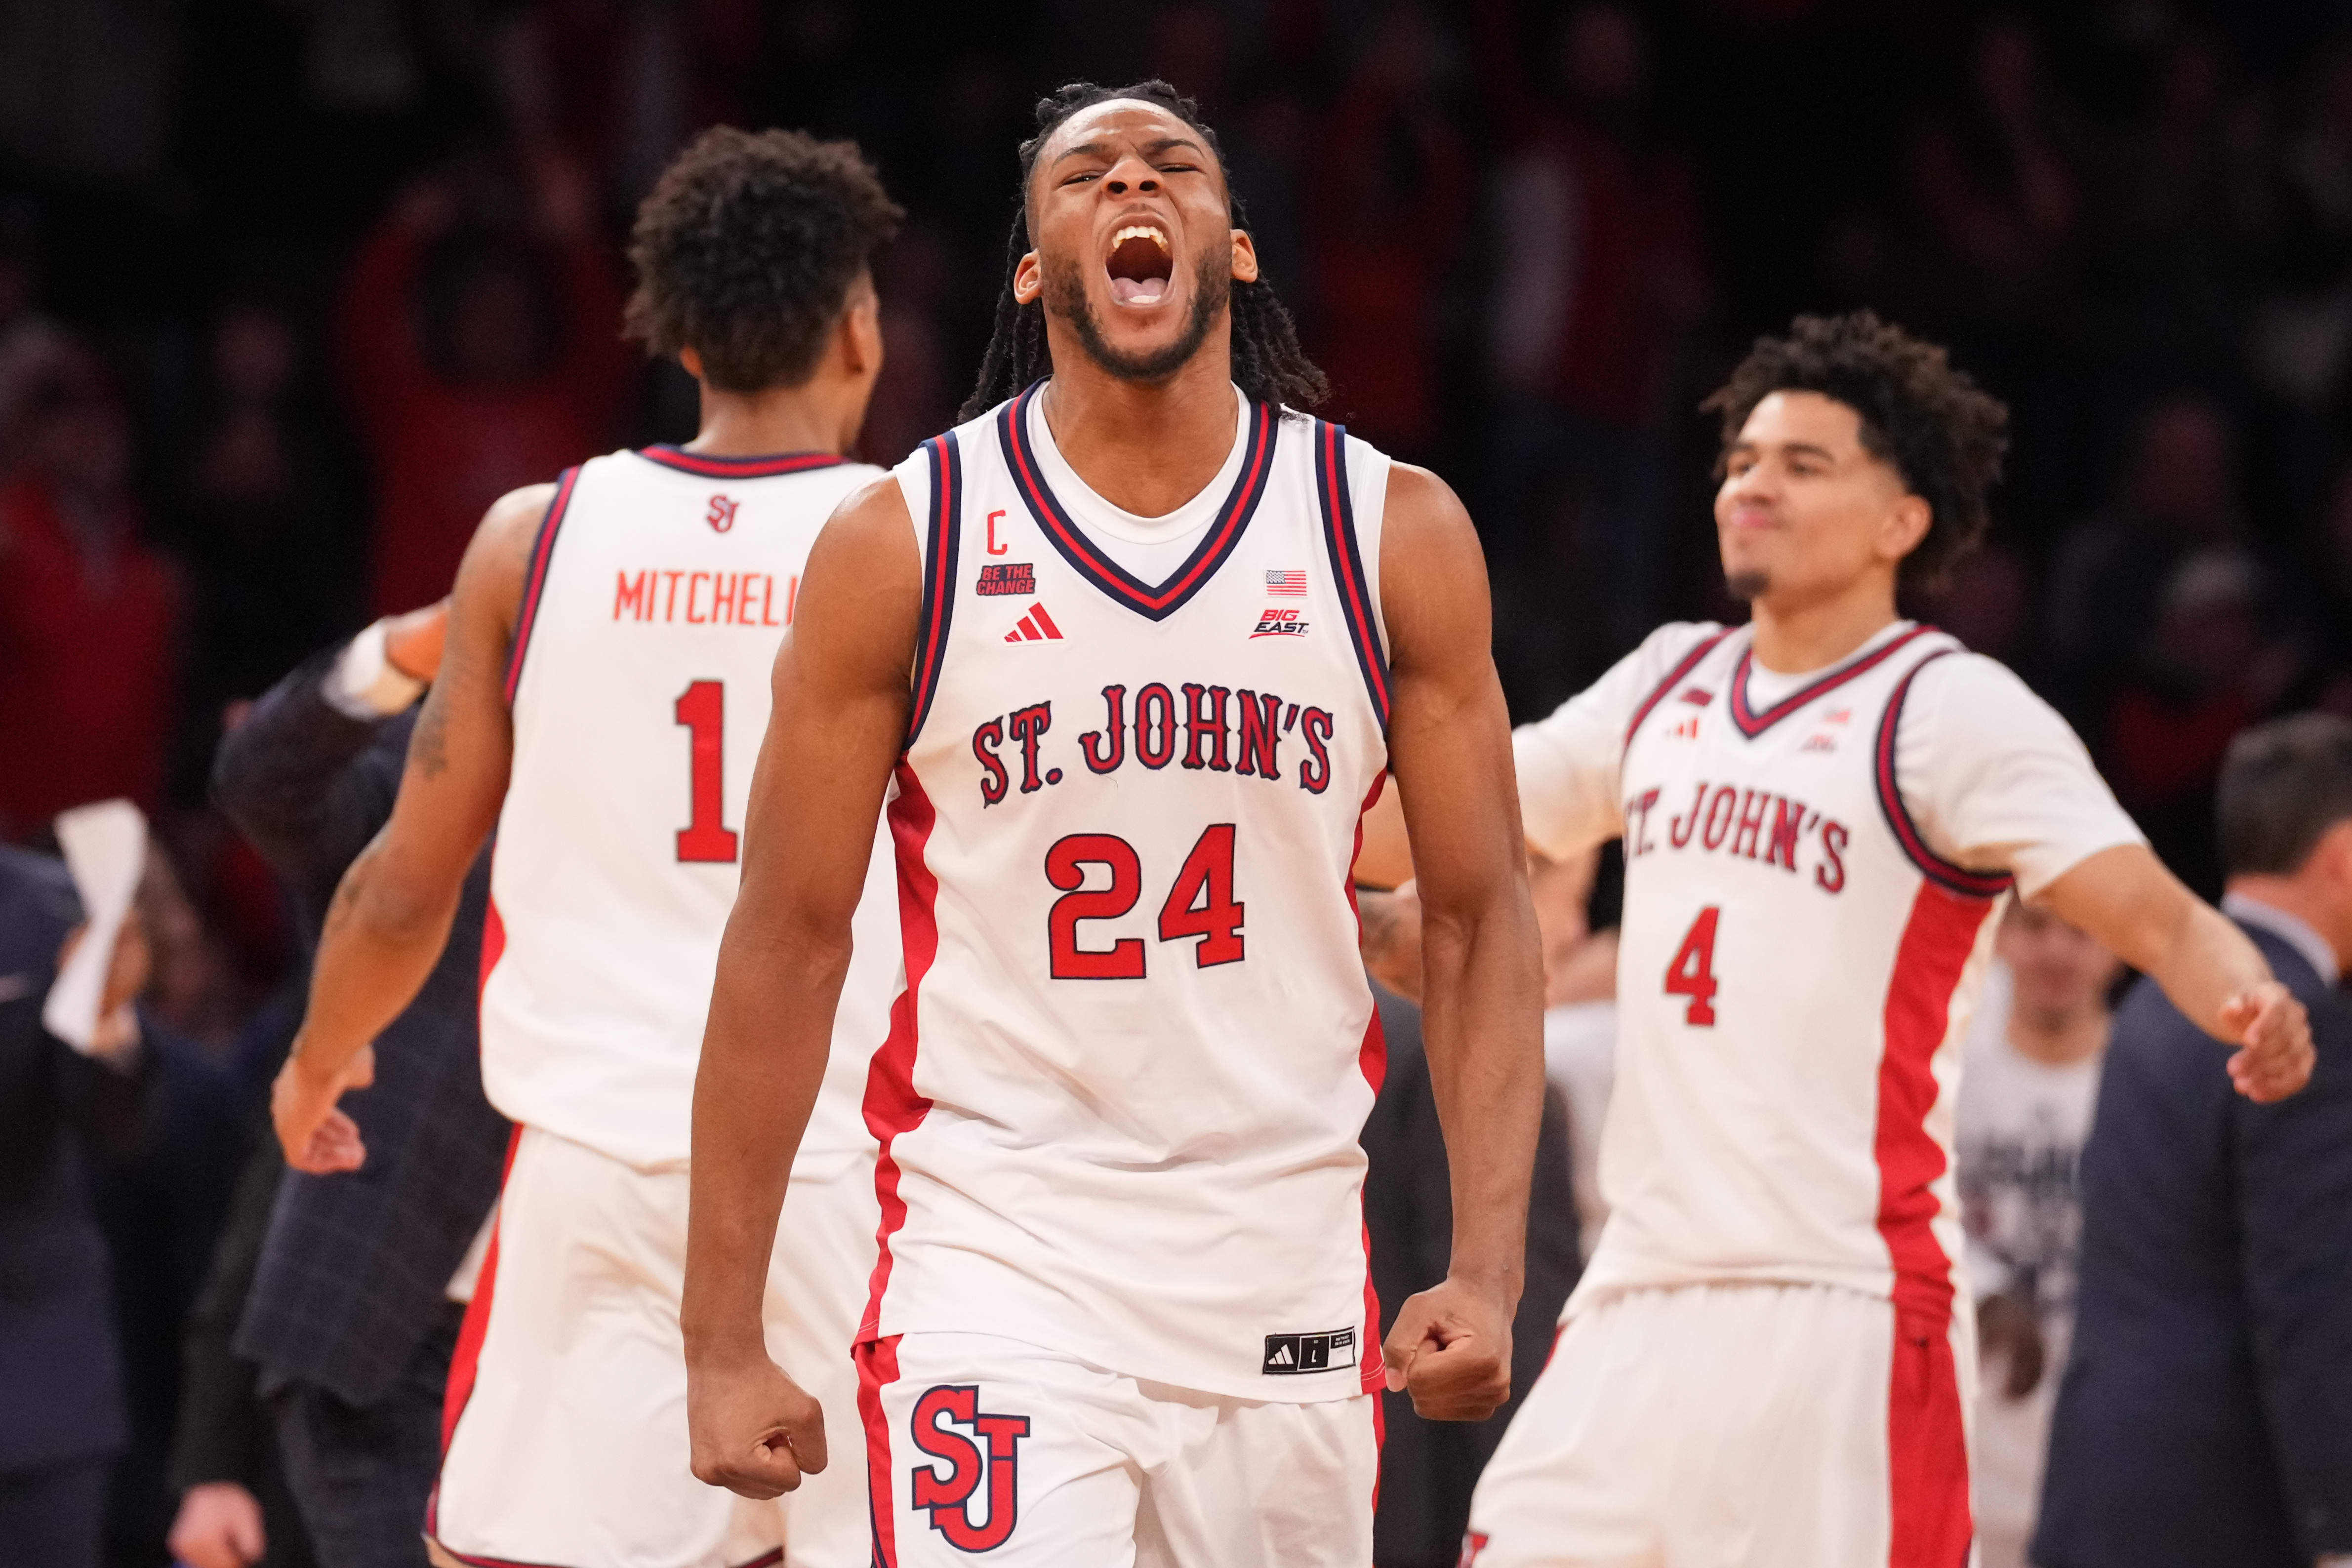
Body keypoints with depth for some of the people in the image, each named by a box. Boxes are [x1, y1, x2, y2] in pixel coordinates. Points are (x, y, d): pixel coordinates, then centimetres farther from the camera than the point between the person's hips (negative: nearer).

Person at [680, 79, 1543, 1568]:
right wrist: (724, 1344, -2)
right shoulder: (901, 543, -2)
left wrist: (1487, 1268, -7)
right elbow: (789, 942, 1)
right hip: (996, 1270, -2)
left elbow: (1480, 918, 6)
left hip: (1286, 1271, 3)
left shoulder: (1395, 535, 3)